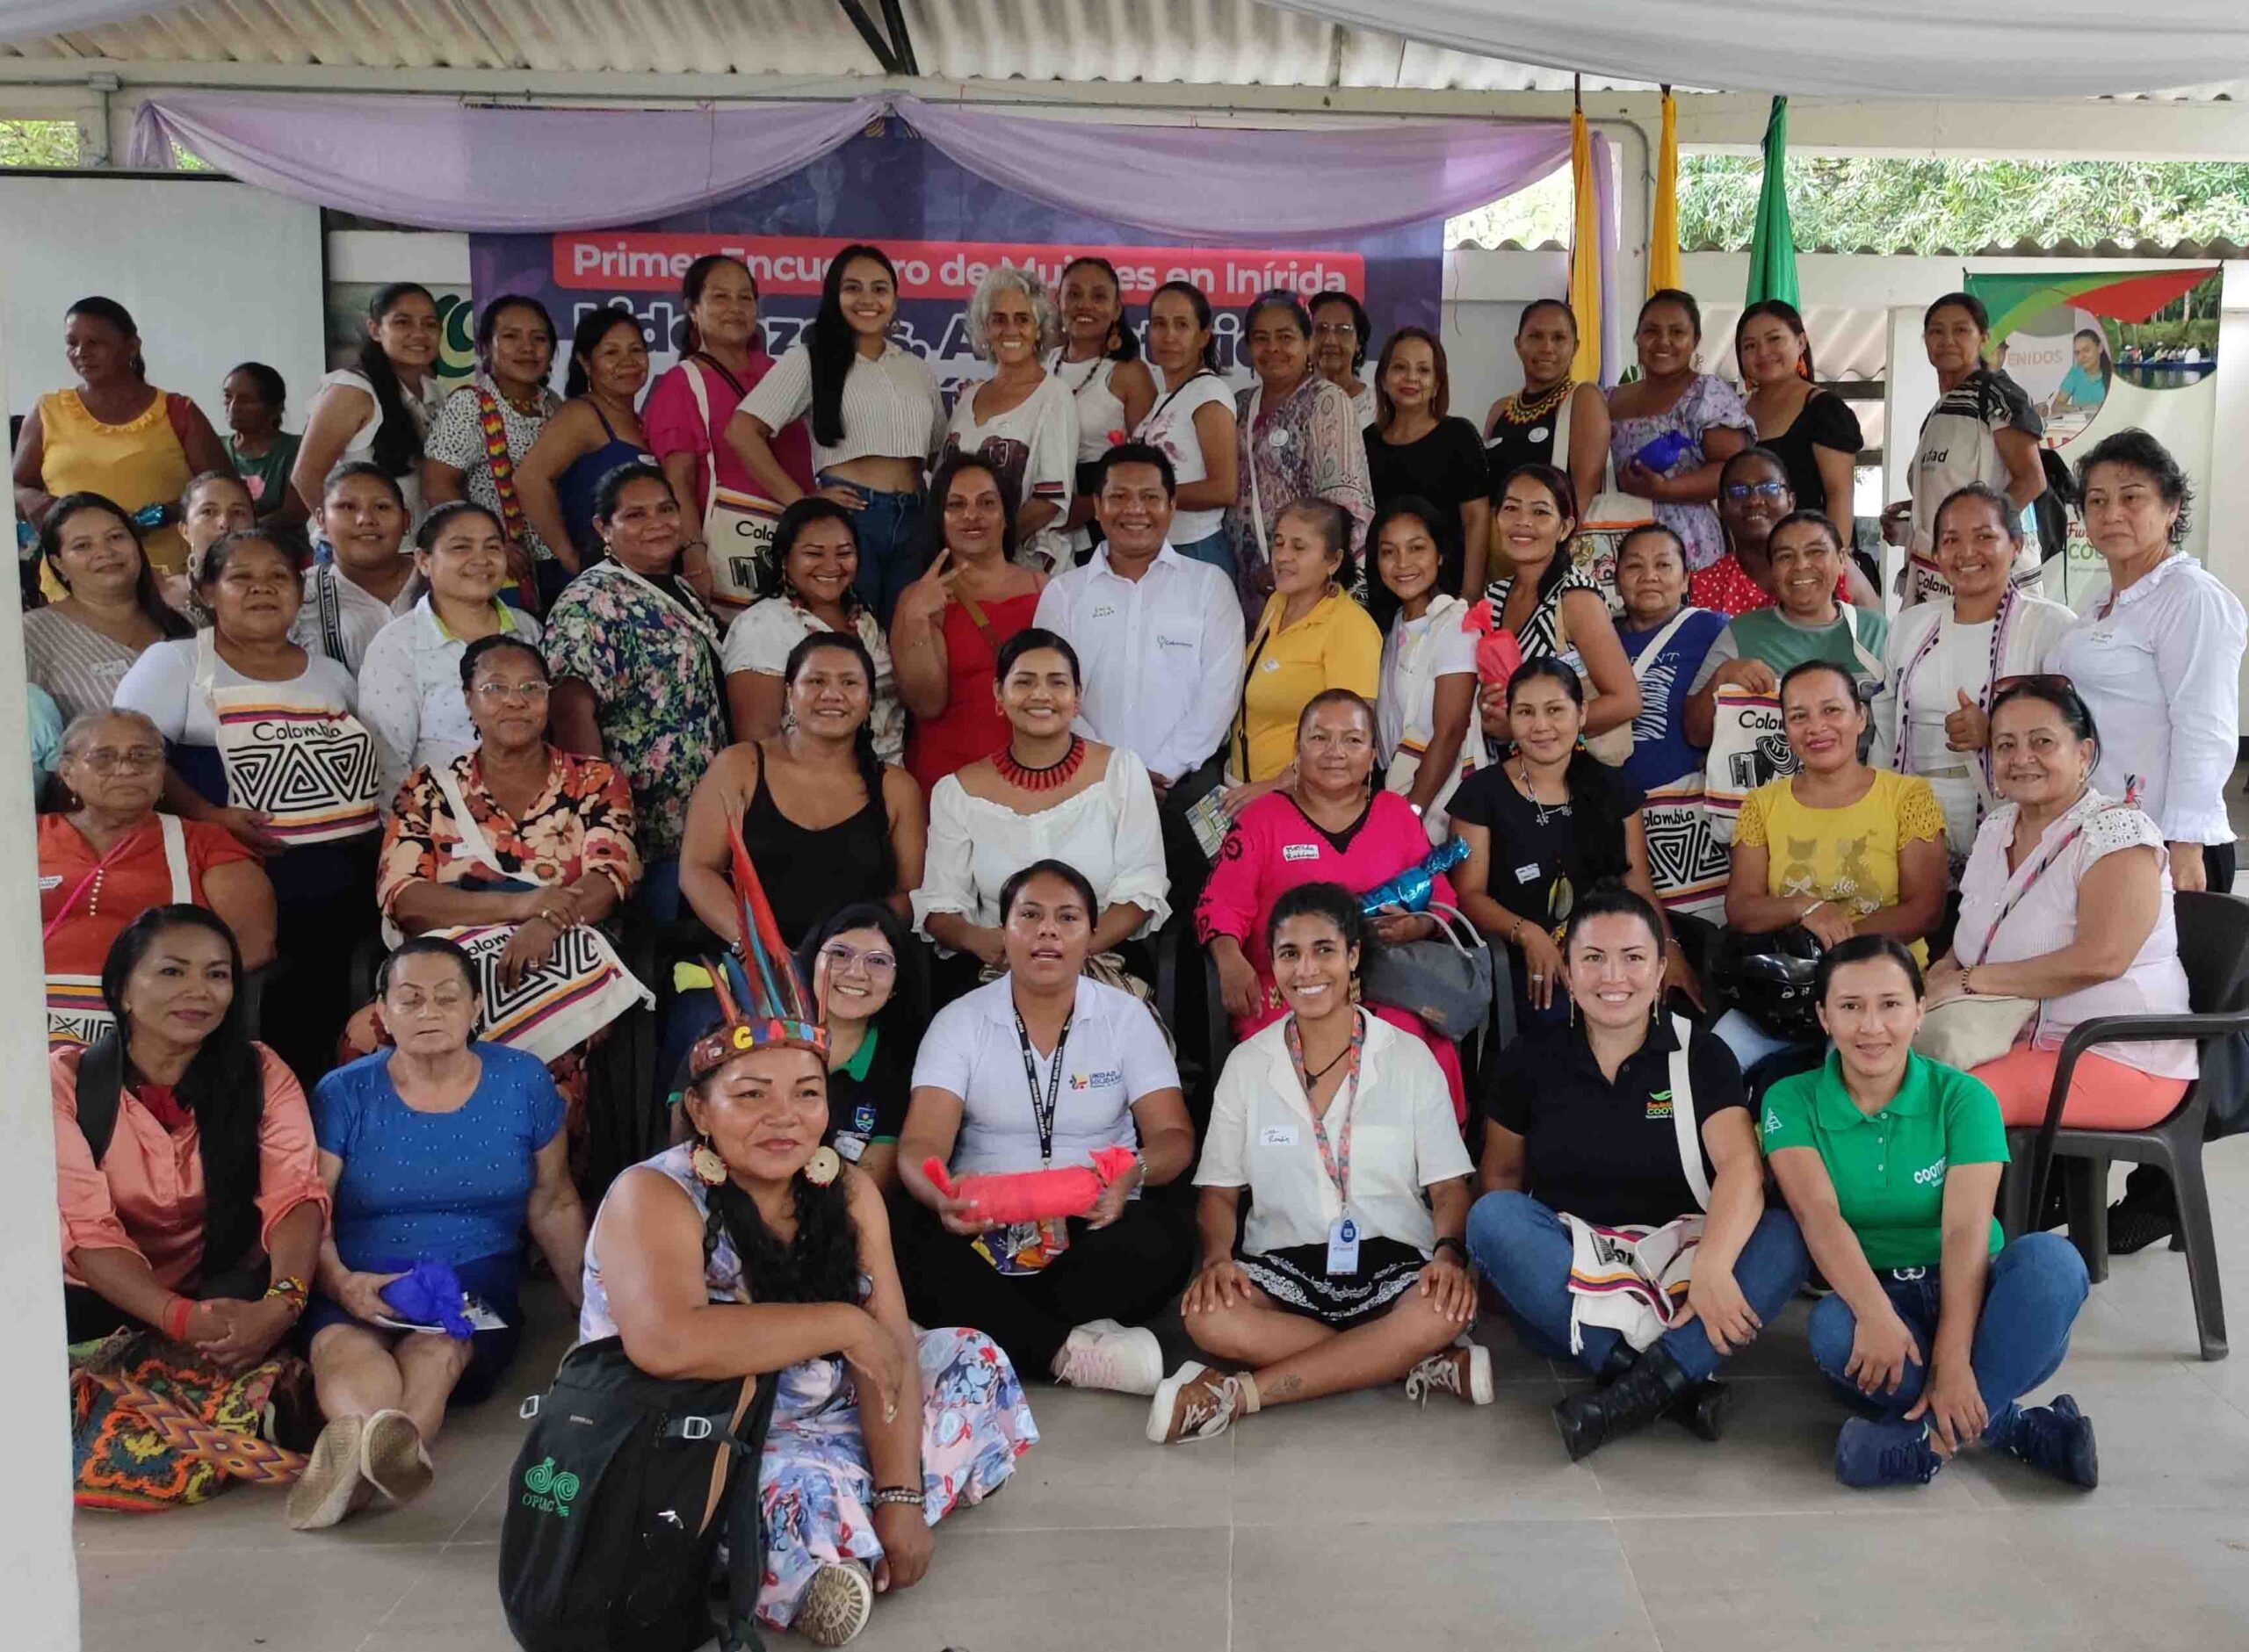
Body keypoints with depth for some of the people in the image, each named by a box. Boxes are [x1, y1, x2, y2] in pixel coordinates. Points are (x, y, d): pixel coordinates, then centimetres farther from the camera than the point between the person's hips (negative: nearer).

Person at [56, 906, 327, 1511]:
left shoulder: (259, 1073, -3)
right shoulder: (65, 1079, -6)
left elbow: (296, 1196, -17)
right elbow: (88, 1229, -16)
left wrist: (280, 1303, -39)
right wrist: (183, 1319, -34)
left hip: (224, 1296, 0)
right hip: (104, 1302, 0)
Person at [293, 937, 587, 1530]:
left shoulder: (522, 1082, 8)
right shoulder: (344, 1093, 5)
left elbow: (553, 1205, 16)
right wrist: (339, 1281, -23)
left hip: (477, 1284, 0)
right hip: (362, 1288, 0)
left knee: (439, 1348, -36)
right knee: (341, 1347, -37)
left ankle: (357, 1450, -64)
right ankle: (393, 1450, -66)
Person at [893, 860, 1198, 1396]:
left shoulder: (1127, 1016, 5)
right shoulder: (960, 1021, 4)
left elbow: (1173, 1136, -3)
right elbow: (922, 1144, -9)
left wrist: (1133, 1173, -29)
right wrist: (942, 1196, -34)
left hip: (1093, 1224, 0)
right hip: (984, 1226, 0)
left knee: (1161, 1243, -32)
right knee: (913, 1250, -32)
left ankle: (997, 1327, -20)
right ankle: (1068, 1350, -27)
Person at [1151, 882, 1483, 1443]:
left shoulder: (1408, 1057, 6)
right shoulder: (1247, 1064, 9)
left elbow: (1448, 1187, 4)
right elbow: (1219, 1192, 10)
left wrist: (1449, 1253, -17)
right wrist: (1218, 1256, -12)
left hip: (1392, 1263, -1)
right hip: (1283, 1265, 1)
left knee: (1445, 1310, -34)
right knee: (1207, 1315, -31)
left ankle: (1242, 1392, -25)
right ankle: (1431, 1367, -24)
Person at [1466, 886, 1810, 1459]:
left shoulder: (1701, 1056, 1)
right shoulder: (1531, 1062, 4)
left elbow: (1741, 1165, -13)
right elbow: (1502, 1173, 9)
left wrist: (1711, 1268, -32)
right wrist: (1510, 1251, -13)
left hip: (1674, 1272, 0)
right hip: (1566, 1283, 1)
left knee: (1784, 1235, -26)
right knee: (1491, 1216, -29)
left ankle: (1644, 1386, -38)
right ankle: (1678, 1379, -34)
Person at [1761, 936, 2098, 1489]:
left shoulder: (1962, 1098, -3)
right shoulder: (1792, 1101, -2)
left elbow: (1966, 1230, -15)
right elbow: (1818, 1214, -18)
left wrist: (1952, 1360, -28)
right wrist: (1876, 1314, -37)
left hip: (1966, 1297, 1)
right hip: (1865, 1292, -1)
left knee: (2051, 1258, -30)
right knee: (1832, 1328, -36)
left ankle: (1928, 1437, -29)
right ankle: (2013, 1426, -22)